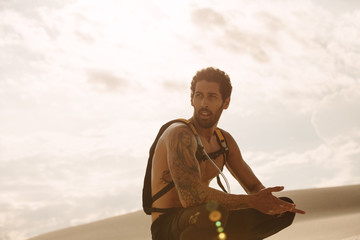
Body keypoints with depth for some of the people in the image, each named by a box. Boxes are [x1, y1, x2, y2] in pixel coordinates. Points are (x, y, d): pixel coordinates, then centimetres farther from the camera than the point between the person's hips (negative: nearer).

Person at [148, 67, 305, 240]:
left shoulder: (225, 140, 10)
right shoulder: (180, 134, -18)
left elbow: (254, 187, 14)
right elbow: (191, 196, -32)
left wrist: (269, 202, -11)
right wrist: (251, 201, -28)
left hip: (206, 226, 8)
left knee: (286, 209, 3)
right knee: (214, 211, -42)